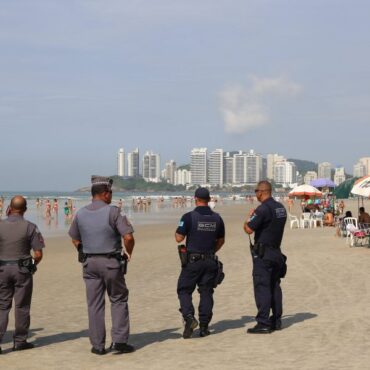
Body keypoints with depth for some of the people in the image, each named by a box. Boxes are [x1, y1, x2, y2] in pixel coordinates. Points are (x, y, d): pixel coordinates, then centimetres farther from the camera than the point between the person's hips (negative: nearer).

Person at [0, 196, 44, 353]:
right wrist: (33, 264, 10)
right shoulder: (30, 227, -7)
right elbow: (38, 254, -8)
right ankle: (20, 341, 15)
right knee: (22, 306, 8)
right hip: (22, 269, -1)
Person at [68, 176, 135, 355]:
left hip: (89, 263, 4)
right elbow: (128, 237, -19)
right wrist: (128, 252, -1)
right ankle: (119, 341, 5)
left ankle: (98, 345, 12)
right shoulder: (112, 212, -13)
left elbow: (75, 239, 13)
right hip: (111, 262, -4)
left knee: (94, 304, 9)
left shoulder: (81, 214, 3)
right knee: (118, 300, 10)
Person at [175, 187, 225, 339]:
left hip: (192, 260, -4)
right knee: (206, 292, 9)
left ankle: (189, 318, -14)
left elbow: (179, 238, -10)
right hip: (210, 261, 4)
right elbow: (221, 241, 14)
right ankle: (204, 326, 9)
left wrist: (177, 231, 12)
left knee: (184, 290, 6)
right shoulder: (216, 218, 4)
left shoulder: (189, 217, -11)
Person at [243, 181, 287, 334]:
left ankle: (263, 323, -8)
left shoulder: (263, 209, -18)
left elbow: (248, 229, -20)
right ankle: (276, 321, 18)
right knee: (274, 286, 14)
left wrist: (250, 216, -1)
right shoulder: (281, 208, 10)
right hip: (276, 251, 8)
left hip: (262, 253, -8)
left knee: (262, 287, -7)